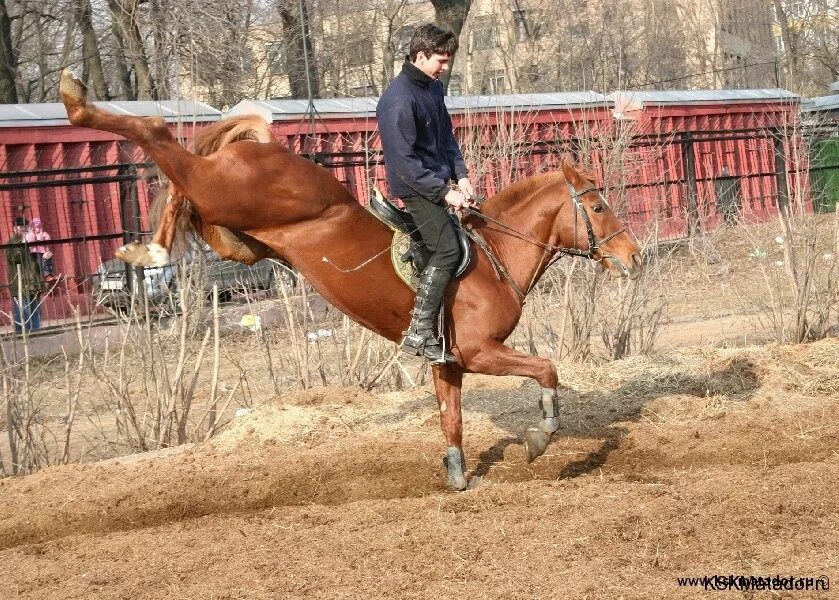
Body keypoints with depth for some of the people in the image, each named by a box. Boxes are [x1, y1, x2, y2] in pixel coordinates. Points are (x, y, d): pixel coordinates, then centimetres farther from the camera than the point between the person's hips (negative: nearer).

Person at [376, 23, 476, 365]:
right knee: (447, 249, -18)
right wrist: (444, 192, -21)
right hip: (415, 187, -10)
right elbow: (404, 161, -24)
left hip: (440, 181, 10)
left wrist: (461, 176, 2)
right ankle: (420, 333, -17)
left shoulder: (433, 88, 8)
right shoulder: (398, 100, -22)